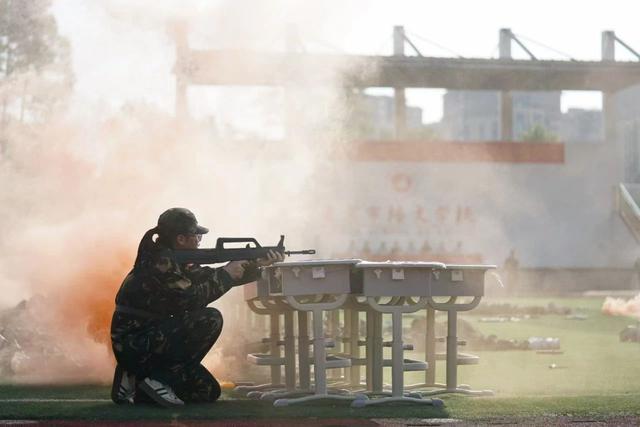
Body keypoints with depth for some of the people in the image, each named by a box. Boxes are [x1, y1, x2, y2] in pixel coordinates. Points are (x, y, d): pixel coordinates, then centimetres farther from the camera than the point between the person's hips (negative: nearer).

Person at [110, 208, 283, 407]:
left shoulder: (174, 259, 12)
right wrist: (226, 275, -12)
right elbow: (191, 297, -23)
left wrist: (257, 265, 5)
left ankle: (137, 383, 11)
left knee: (208, 391, 9)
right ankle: (160, 379, -14)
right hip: (136, 345, -10)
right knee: (210, 319, -21)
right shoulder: (159, 261, -18)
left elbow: (207, 277, 13)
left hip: (152, 342, 10)